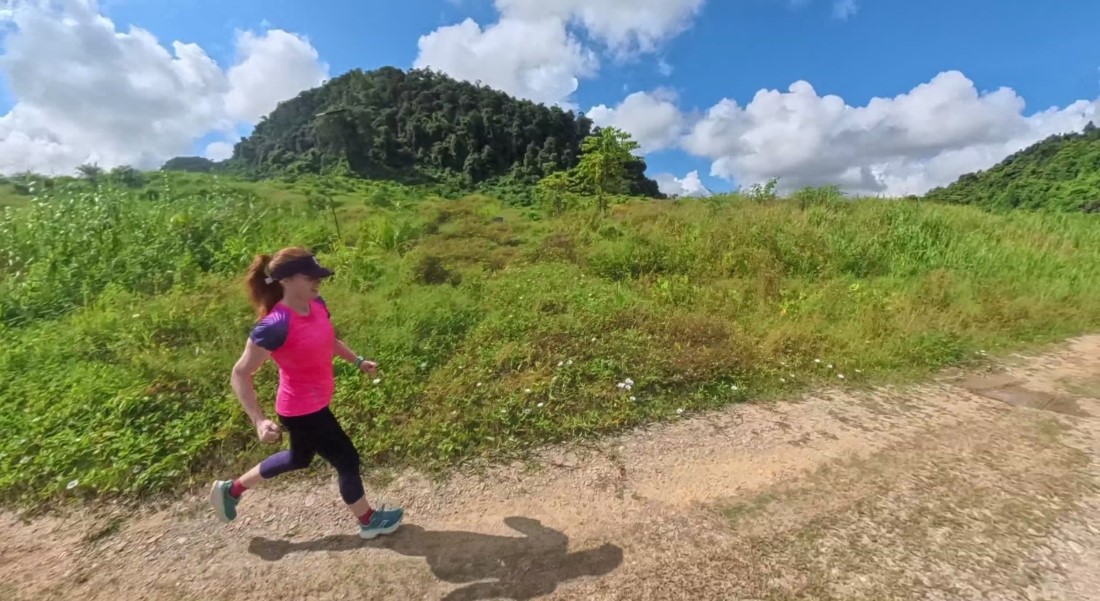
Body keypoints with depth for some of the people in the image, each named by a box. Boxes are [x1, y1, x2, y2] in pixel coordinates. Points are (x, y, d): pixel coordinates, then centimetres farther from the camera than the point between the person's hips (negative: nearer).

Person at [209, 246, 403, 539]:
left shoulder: (317, 305, -6)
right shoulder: (275, 325, -30)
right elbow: (240, 375, -21)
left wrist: (358, 361, 8)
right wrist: (259, 420, -26)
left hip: (315, 404, 9)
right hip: (301, 411, -8)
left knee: (300, 458, 31)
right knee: (347, 460, 9)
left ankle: (231, 488, 53)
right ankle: (369, 521, 33)